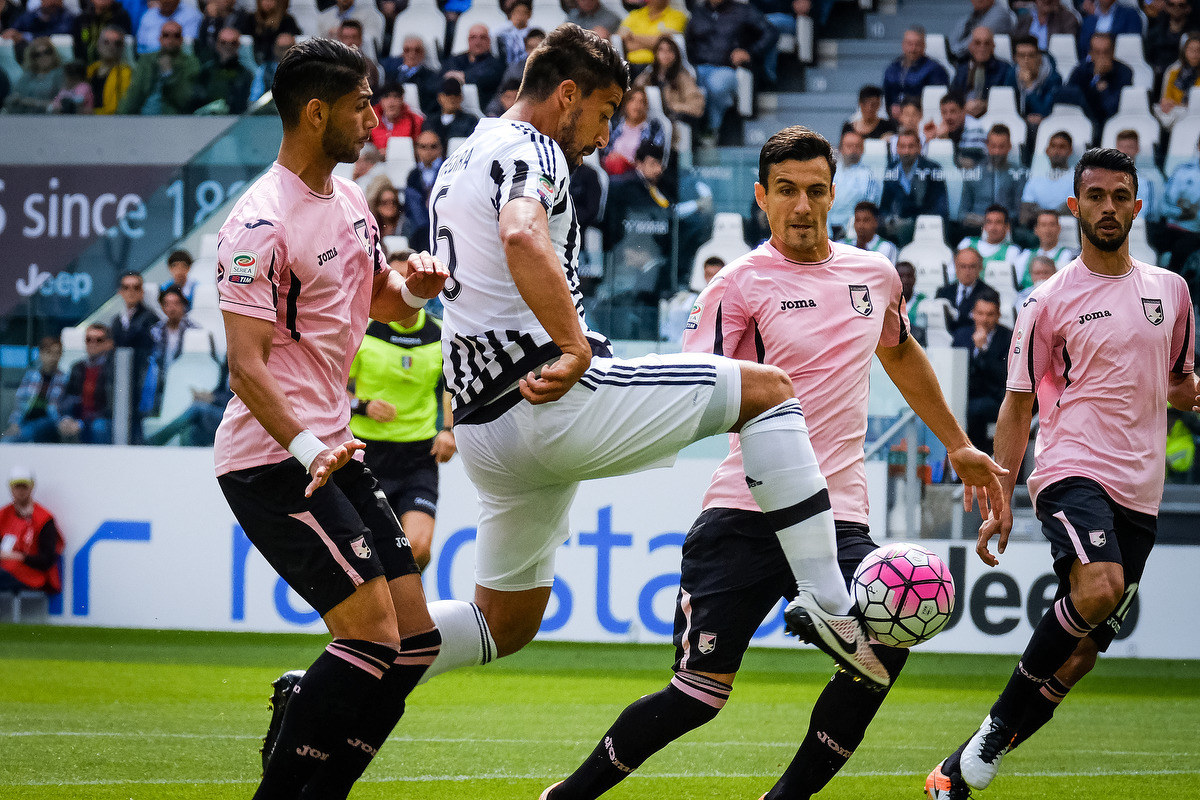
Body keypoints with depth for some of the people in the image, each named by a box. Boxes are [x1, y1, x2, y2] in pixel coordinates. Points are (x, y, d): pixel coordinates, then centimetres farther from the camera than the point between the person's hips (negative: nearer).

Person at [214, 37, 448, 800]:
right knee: (373, 635, -17)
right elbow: (247, 364, -21)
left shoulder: (348, 198, 11)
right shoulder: (262, 225, -16)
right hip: (271, 455, -9)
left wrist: (416, 287, 3)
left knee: (415, 642, 3)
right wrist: (307, 447, -34)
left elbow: (383, 299, 26)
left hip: (333, 448, 9)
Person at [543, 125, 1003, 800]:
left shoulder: (876, 275, 13)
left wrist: (958, 445, 39)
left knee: (884, 643, -23)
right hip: (747, 510, -4)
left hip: (839, 515, 4)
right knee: (702, 690, -10)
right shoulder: (741, 283, -3)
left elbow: (901, 352, 34)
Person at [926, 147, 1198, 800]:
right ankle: (996, 726, -16)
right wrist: (999, 498, -2)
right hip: (1072, 470, -5)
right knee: (1099, 588, -32)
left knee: (1082, 651, 0)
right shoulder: (1050, 300, 2)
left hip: (1140, 492, 5)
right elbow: (1017, 405, 5)